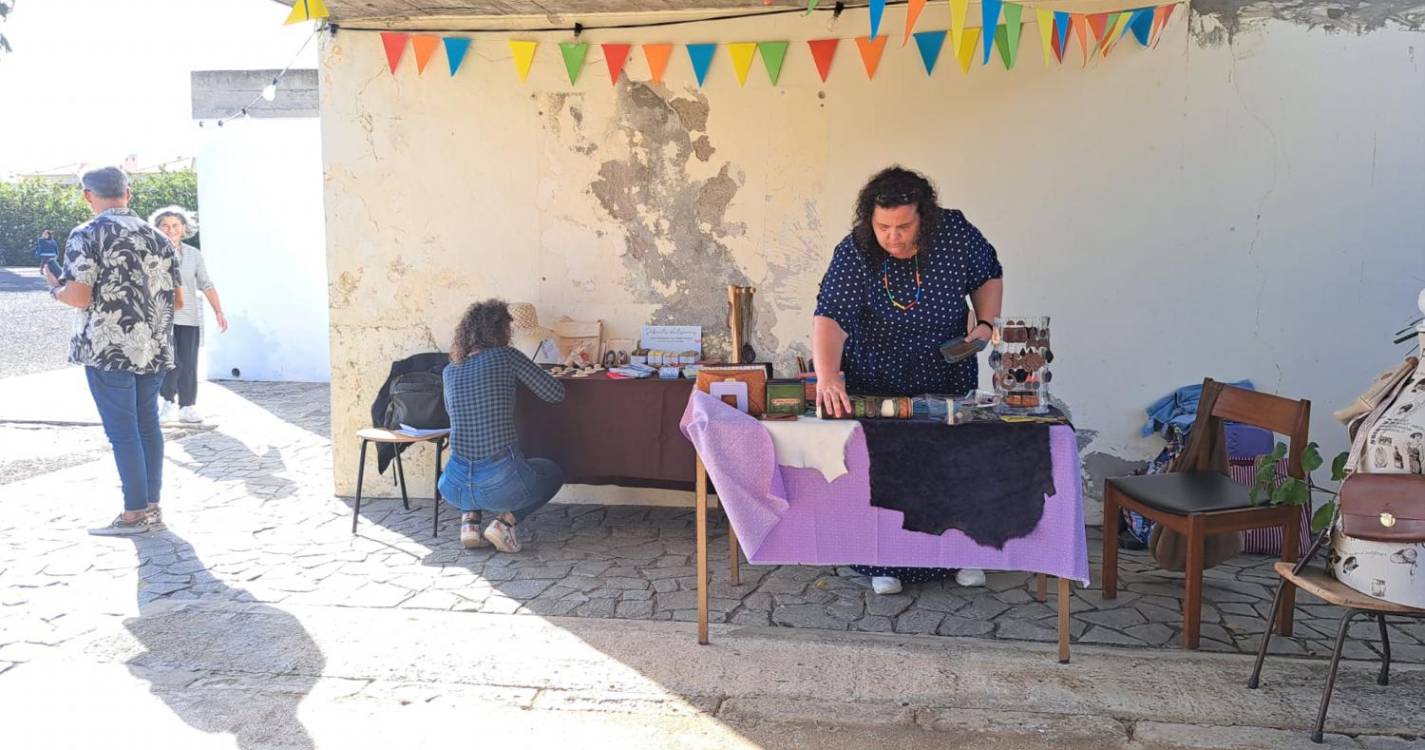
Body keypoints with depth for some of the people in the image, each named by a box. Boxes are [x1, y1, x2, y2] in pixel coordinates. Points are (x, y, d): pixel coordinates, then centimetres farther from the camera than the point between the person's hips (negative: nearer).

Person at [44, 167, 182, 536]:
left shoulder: (86, 235, -7)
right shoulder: (157, 237, 10)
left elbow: (79, 297, -14)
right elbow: (177, 301, 10)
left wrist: (56, 289, 7)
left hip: (109, 348, -5)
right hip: (154, 347, 6)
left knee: (122, 431, 0)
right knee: (147, 425, 13)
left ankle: (135, 513, 5)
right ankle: (152, 505, 18)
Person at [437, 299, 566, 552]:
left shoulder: (450, 370, 10)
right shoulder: (506, 356, -4)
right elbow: (556, 393, -1)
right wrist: (515, 377, 19)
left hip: (455, 488, 4)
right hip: (501, 484, -4)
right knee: (553, 472, 28)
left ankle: (470, 519, 15)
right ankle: (505, 521, 6)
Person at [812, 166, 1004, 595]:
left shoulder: (955, 233, -16)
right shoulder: (853, 254, -25)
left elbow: (988, 276, 2)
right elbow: (829, 318, -37)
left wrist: (985, 323, -14)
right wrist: (827, 377, -52)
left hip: (947, 379, 2)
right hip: (877, 386, -2)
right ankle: (885, 564, 20)